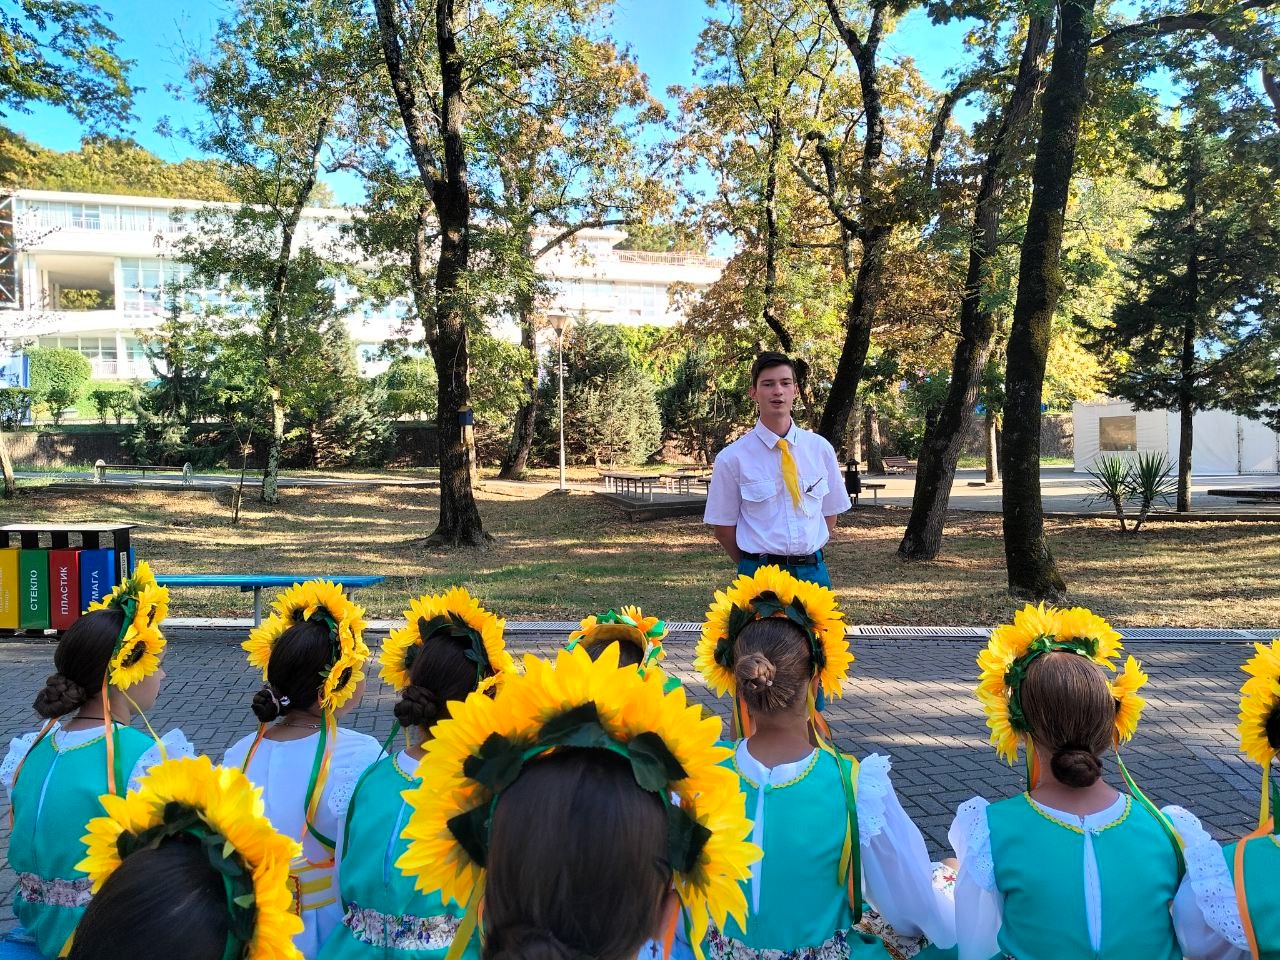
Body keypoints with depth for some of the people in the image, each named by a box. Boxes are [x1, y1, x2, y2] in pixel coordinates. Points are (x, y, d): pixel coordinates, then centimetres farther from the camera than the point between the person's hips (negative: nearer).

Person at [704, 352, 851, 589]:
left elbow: (830, 512, 11)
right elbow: (723, 528, -1)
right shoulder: (732, 458, -7)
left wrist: (806, 558, 5)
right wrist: (756, 565, 2)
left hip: (814, 571, 3)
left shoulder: (820, 448, 2)